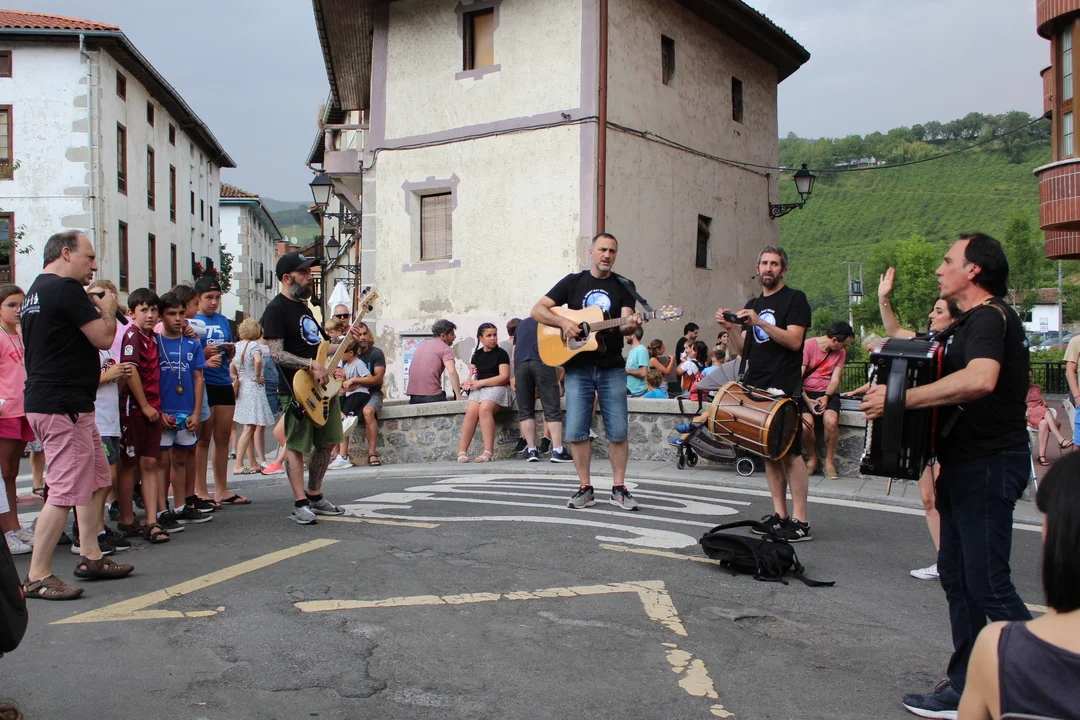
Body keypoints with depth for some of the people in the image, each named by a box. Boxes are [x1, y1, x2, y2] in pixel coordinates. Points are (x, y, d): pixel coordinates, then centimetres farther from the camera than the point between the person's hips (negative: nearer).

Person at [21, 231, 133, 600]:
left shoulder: (35, 292, 17)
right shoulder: (66, 289, -14)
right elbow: (103, 338, -14)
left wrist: (94, 310, 15)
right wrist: (108, 309, 3)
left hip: (46, 400, 11)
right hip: (62, 406, -11)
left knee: (97, 480, 16)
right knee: (66, 492, -8)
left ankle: (90, 557, 23)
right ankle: (37, 577, -1)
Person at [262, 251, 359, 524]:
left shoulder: (303, 305, 18)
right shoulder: (276, 309, -10)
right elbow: (276, 353, -19)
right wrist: (311, 365, -26)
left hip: (324, 385, 9)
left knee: (328, 442, 12)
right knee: (296, 445, -3)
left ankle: (315, 496, 24)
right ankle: (300, 504, 3)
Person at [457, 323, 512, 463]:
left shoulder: (501, 353, 3)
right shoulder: (477, 355, 19)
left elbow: (504, 377, -7)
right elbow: (472, 375, 20)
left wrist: (480, 382, -11)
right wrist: (469, 382, -6)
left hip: (498, 388, -4)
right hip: (479, 389, 4)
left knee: (484, 409, -34)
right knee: (471, 411, -27)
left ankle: (488, 452, -36)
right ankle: (462, 451, -28)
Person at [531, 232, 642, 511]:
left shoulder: (623, 286, 8)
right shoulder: (573, 282, 7)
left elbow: (625, 325, -4)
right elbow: (537, 310, 3)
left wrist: (630, 325, -28)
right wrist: (563, 322, -13)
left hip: (612, 367, 0)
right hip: (577, 367, 0)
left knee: (618, 431, -1)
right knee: (576, 431, -3)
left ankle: (619, 488, 12)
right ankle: (585, 488, 9)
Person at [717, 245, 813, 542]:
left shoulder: (794, 299, 0)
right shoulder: (752, 305, 19)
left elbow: (794, 340, -12)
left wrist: (759, 322, -20)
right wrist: (731, 328, -1)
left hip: (783, 387, -7)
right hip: (756, 386, 7)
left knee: (790, 452, -9)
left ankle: (800, 521, -8)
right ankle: (779, 515, 13)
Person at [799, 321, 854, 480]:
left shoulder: (840, 352, 8)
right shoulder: (808, 345, -8)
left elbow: (835, 380, 4)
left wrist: (826, 397, -15)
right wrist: (807, 401, -19)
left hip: (828, 393, 3)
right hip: (805, 392, -3)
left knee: (831, 421, -29)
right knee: (806, 424, -29)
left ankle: (829, 461, -8)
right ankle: (812, 458, 0)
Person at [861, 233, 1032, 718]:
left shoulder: (990, 317, -16)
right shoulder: (972, 322, 17)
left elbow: (980, 380, -35)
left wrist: (901, 399, -32)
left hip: (989, 464, -10)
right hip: (964, 464, 10)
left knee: (987, 583, -6)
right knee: (956, 575, 13)